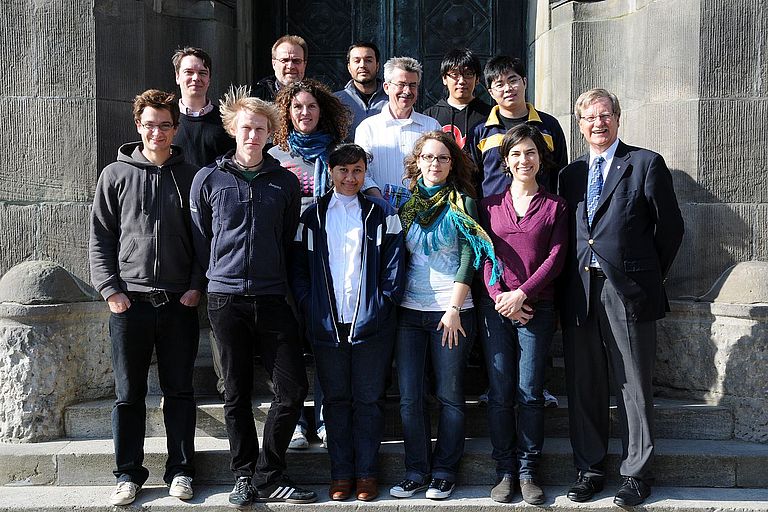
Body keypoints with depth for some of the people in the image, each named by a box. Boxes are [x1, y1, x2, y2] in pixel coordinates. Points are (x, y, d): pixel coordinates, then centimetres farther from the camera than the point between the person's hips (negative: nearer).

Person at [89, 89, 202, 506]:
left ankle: (180, 470, 19)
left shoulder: (190, 177, 6)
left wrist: (196, 286, -3)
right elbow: (100, 238, 4)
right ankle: (129, 473, 17)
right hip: (129, 300, 0)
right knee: (128, 394, 6)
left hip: (179, 302, 1)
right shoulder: (116, 175, 4)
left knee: (180, 391, 8)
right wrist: (110, 289, -5)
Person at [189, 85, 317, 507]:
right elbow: (199, 238, 10)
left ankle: (267, 476, 10)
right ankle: (245, 476, 17)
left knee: (293, 387, -3)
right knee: (237, 393, 5)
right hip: (226, 298, -1)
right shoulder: (209, 179, 4)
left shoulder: (286, 182, 8)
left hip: (272, 298, 2)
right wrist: (215, 276, 9)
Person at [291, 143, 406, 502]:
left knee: (368, 400, 4)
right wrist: (309, 307, -1)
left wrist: (383, 303, -5)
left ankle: (366, 472, 13)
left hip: (371, 324, -1)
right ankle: (341, 472, 16)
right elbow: (299, 266, 9)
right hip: (327, 325, 2)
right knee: (336, 401, 8)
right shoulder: (313, 216, 9)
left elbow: (394, 264, 2)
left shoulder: (382, 213, 5)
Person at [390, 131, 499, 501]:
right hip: (408, 311, 3)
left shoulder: (462, 203, 0)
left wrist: (454, 309, -13)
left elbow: (468, 258, -6)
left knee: (449, 396, 3)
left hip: (451, 312, -3)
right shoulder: (406, 202, 10)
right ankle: (416, 472, 12)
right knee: (409, 396, 1)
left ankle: (444, 472, 14)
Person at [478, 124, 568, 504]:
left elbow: (556, 257, -1)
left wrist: (522, 293, -11)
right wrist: (498, 295, -9)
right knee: (500, 393, 1)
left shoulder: (555, 206, 7)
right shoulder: (491, 205, 12)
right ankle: (505, 471, 10)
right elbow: (484, 255, 6)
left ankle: (527, 471, 10)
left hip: (536, 308, -1)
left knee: (530, 393, -1)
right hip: (496, 307, 1)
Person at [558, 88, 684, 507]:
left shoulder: (646, 164, 0)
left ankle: (636, 474, 13)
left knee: (633, 386, 3)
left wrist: (648, 276, 6)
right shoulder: (571, 174, 15)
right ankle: (590, 469, 21)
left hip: (628, 290, -4)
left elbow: (670, 226, 1)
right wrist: (563, 293, 9)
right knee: (584, 386, 9)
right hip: (580, 293, 5)